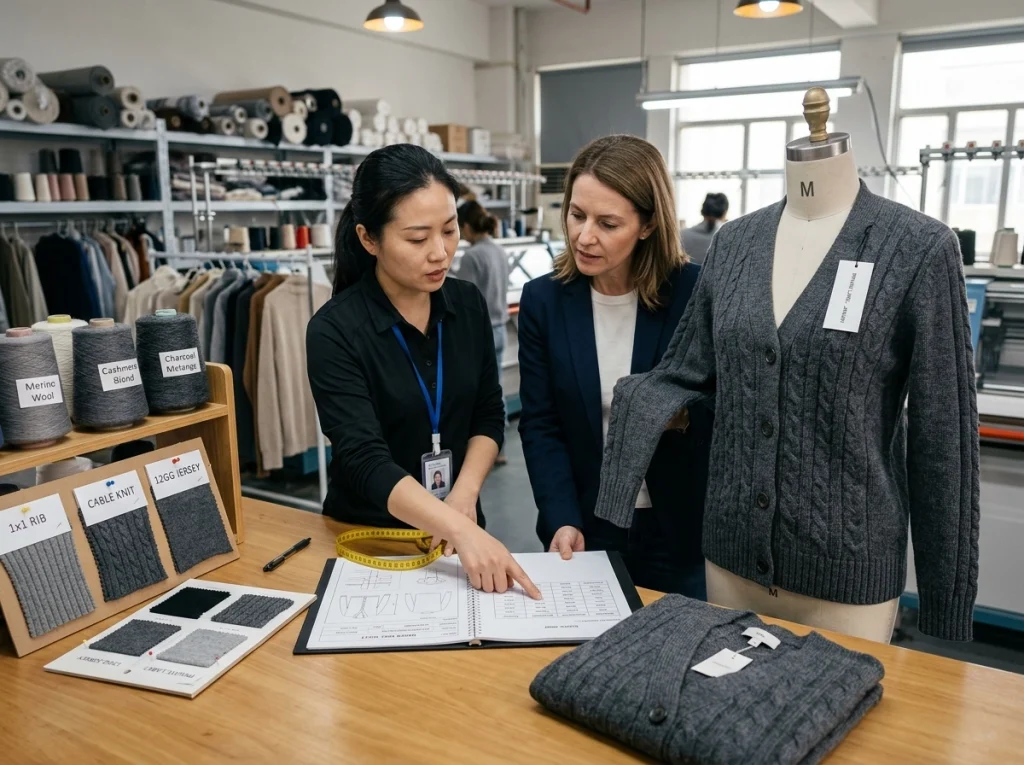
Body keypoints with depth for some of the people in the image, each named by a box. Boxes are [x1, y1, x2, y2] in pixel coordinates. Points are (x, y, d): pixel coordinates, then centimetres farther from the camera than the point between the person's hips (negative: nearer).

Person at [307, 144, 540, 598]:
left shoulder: (468, 304, -5)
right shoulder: (335, 331, -20)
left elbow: (488, 417, 1)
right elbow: (365, 461, -28)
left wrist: (464, 495, -15)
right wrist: (460, 529, -40)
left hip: (456, 530, 4)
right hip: (368, 535, -4)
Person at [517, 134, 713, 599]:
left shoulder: (696, 293, -12)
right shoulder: (544, 300, -5)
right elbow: (540, 426, -5)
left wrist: (681, 408, -24)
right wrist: (562, 521, -16)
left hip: (683, 529, -1)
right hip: (588, 528, 2)